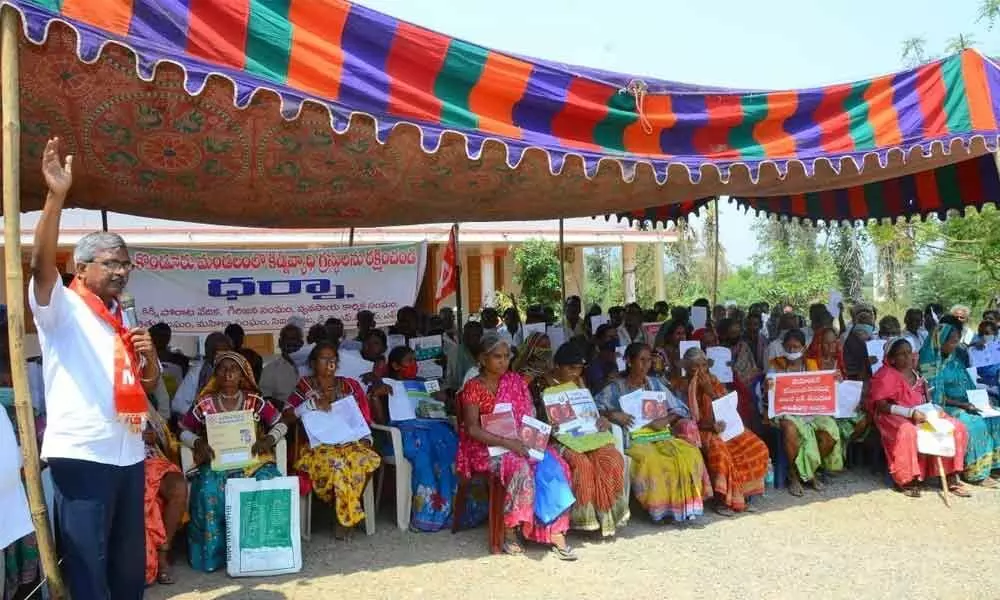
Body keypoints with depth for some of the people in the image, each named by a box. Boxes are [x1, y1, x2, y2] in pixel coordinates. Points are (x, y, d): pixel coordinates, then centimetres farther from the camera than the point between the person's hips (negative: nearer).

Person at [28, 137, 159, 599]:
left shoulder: (123, 322, 18)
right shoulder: (61, 308, -1)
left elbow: (148, 387, 21)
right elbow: (42, 263, -22)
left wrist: (150, 357, -1)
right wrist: (56, 196, -31)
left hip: (129, 454, 7)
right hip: (80, 455, -7)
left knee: (130, 562, 15)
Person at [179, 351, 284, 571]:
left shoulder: (256, 401, 6)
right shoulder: (205, 403, 5)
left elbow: (280, 425, 9)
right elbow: (184, 431, 11)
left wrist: (268, 439, -11)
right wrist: (198, 443, -9)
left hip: (252, 460, 0)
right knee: (209, 489, -32)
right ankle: (213, 553, -17)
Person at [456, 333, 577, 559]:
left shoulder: (516, 381, 13)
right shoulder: (473, 387, -2)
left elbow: (530, 415, 13)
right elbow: (472, 429, -11)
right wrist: (506, 442, -21)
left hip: (521, 443, 5)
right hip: (487, 448, -4)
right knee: (520, 467, -34)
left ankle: (556, 532, -23)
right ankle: (510, 531, -21)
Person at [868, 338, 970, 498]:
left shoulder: (915, 373, 13)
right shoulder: (885, 375, -9)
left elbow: (924, 398, 19)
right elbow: (880, 405, -18)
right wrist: (910, 413, -26)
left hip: (920, 414, 7)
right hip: (895, 418, -7)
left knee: (957, 427, -8)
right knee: (908, 431, -39)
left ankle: (951, 475, -3)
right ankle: (906, 479, -23)